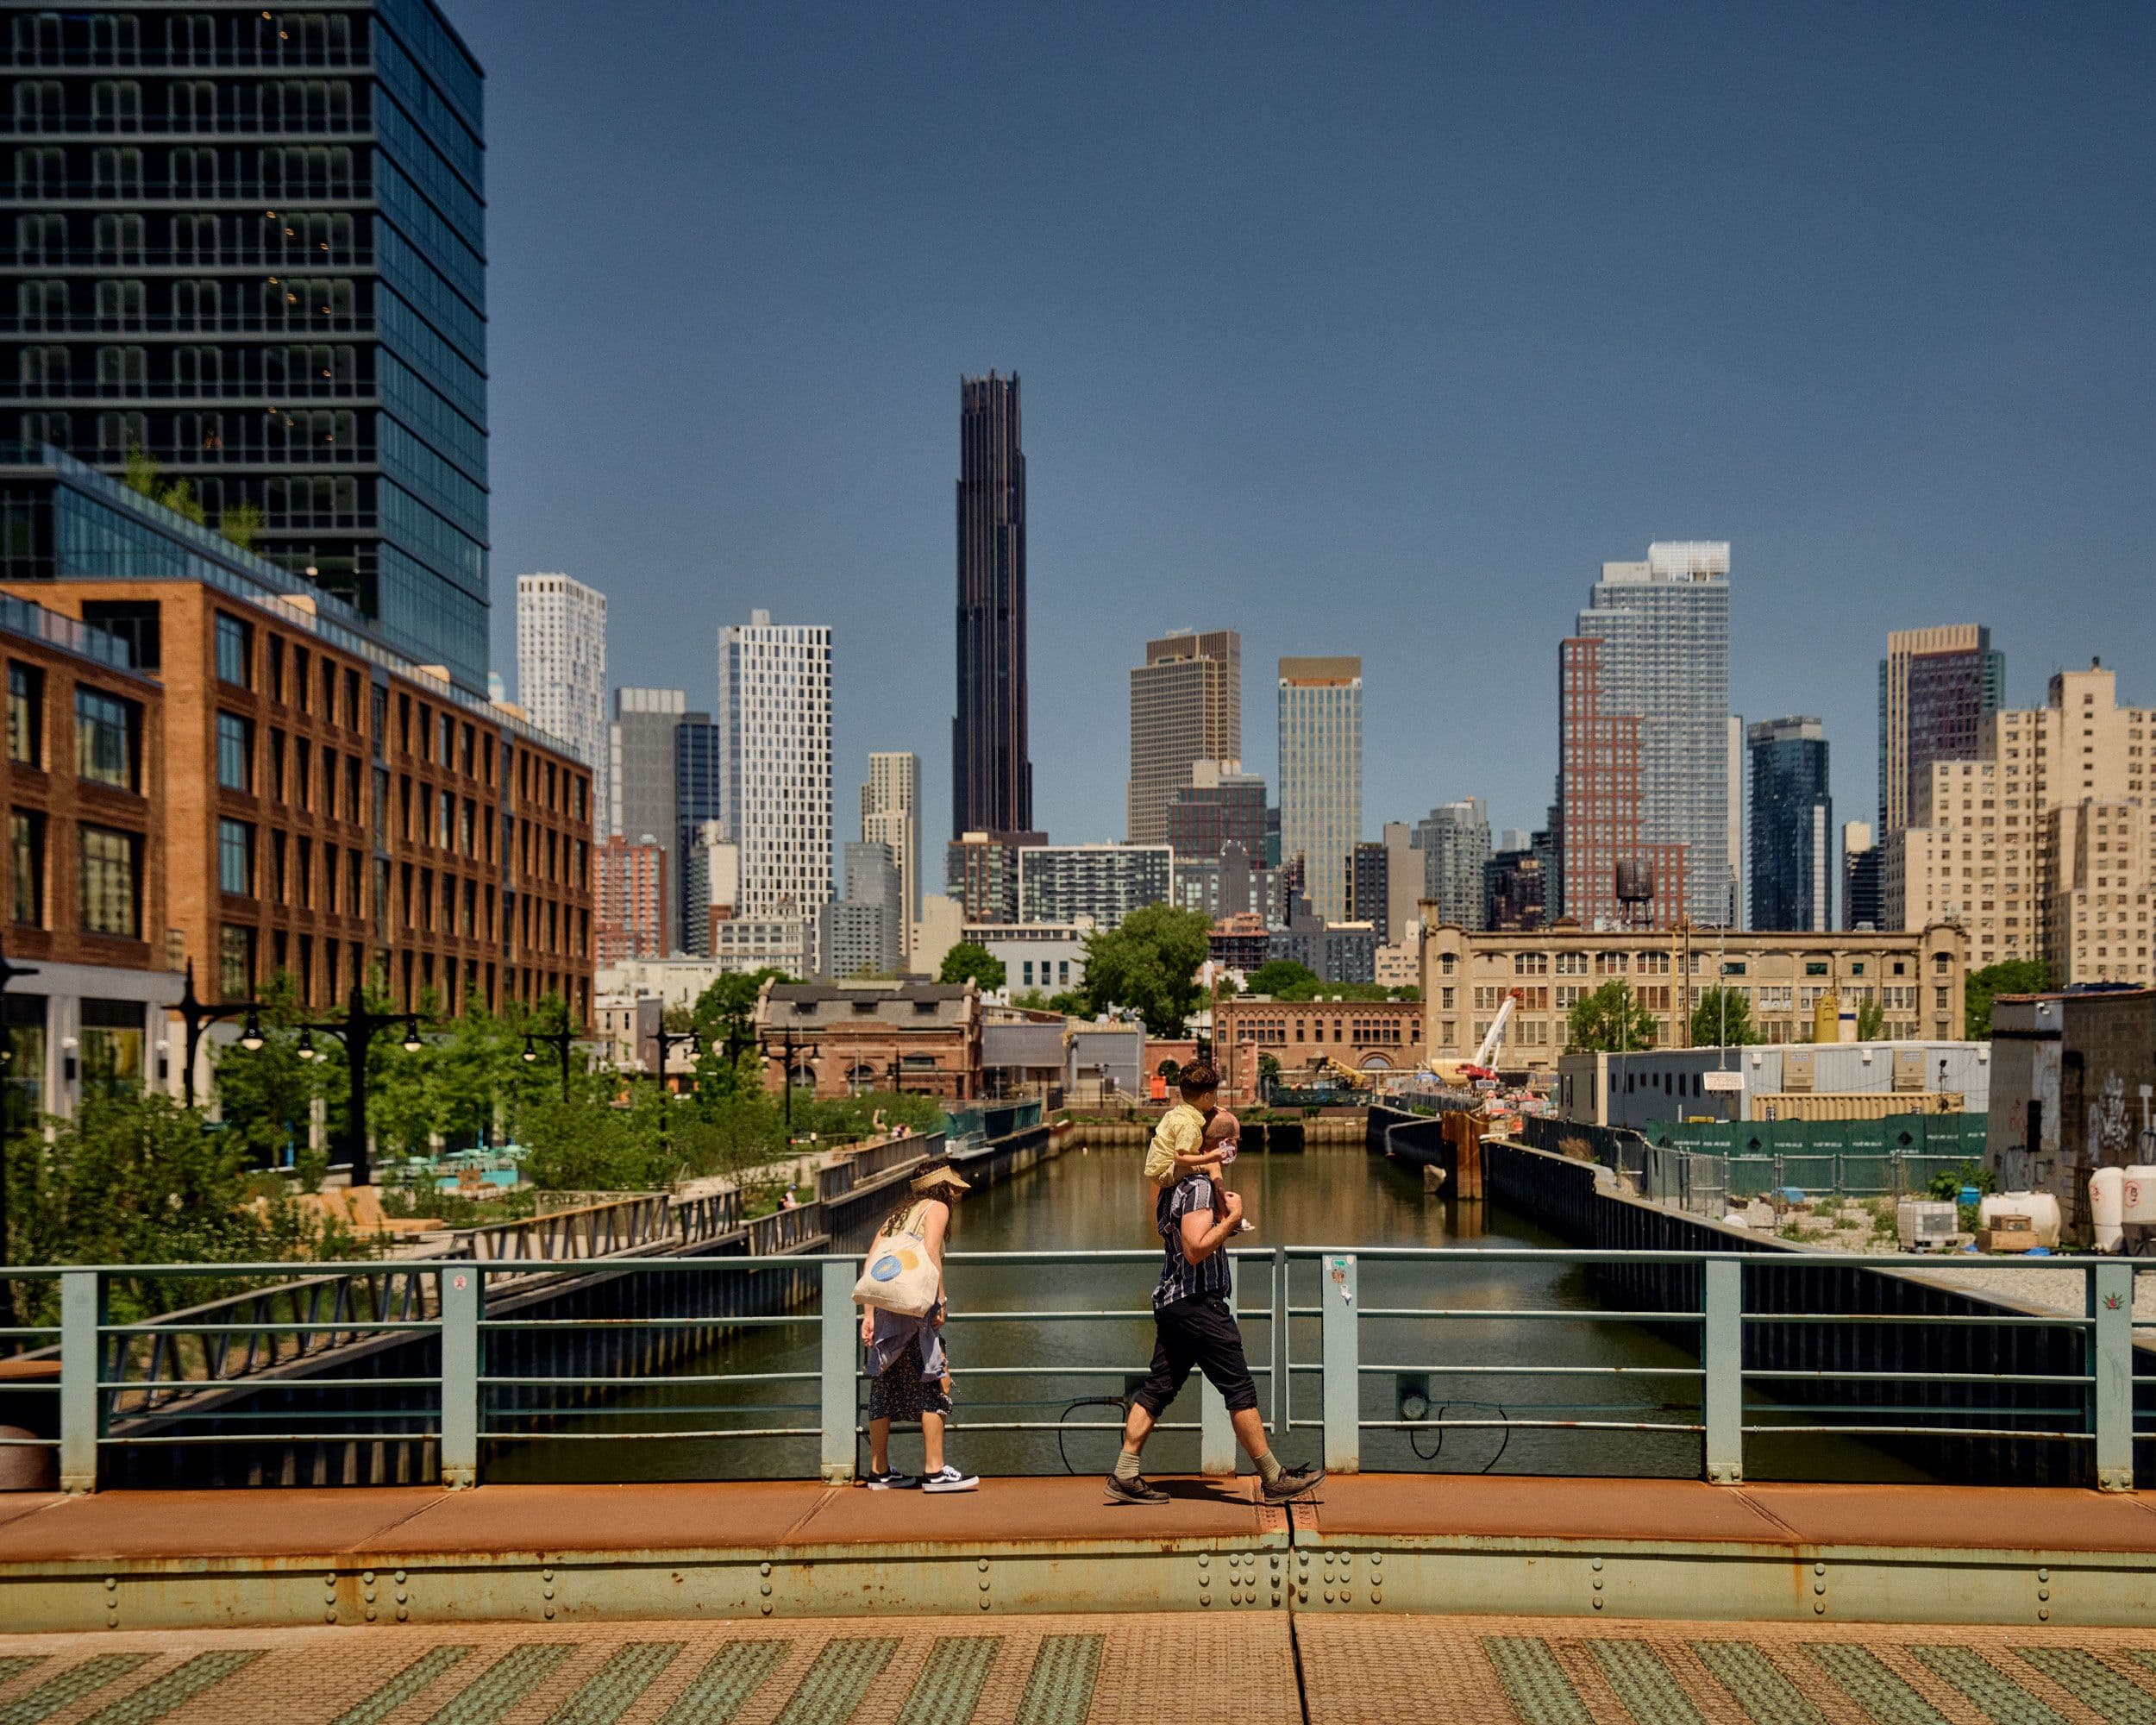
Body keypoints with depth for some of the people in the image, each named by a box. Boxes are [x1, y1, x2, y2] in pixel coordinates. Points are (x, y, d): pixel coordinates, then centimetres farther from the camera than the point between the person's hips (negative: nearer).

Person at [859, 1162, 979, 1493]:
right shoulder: (936, 1208, 5)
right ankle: (935, 1472, -8)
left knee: (885, 1389, 12)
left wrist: (869, 1315, 10)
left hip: (883, 1308, 8)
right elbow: (930, 1252, -12)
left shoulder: (896, 1216, 24)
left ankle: (879, 1472, 17)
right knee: (935, 1383, -4)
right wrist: (941, 1301, -12)